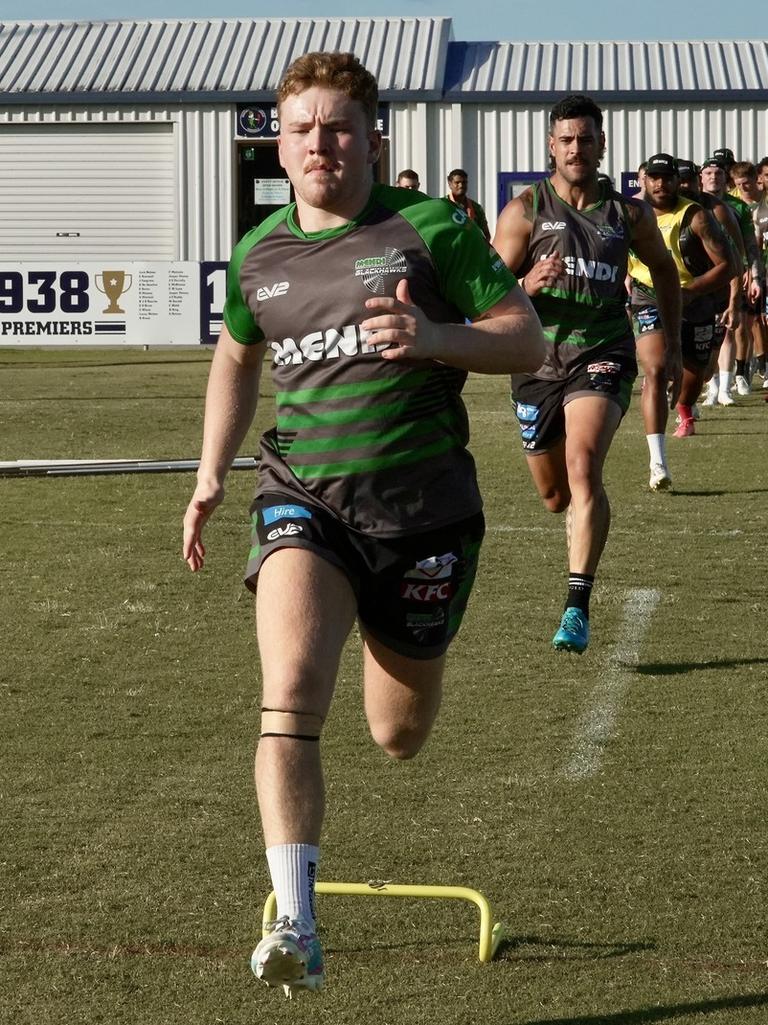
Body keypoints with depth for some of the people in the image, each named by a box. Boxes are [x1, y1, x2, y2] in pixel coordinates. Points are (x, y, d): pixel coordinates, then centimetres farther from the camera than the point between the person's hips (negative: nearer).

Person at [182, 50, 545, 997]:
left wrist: (432, 337, -21)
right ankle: (296, 930, -26)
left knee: (398, 736, 13)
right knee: (289, 702, -24)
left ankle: (407, 653, 53)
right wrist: (211, 474, 20)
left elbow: (527, 342, -3)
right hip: (303, 494, 1)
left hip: (423, 501, -1)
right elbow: (236, 357, 27)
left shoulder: (430, 229, -3)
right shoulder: (258, 255, 8)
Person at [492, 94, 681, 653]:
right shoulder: (525, 210, 0)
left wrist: (674, 348, 21)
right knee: (555, 495, 13)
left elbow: (665, 270, 23)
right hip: (540, 360, 2)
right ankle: (586, 519, 52)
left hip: (602, 357, -2)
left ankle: (578, 606, -28)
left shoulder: (629, 214, 4)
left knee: (583, 465, -26)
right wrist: (529, 287, -24)